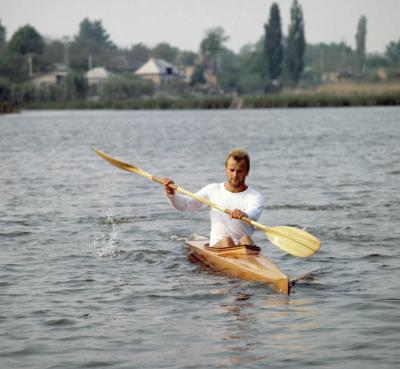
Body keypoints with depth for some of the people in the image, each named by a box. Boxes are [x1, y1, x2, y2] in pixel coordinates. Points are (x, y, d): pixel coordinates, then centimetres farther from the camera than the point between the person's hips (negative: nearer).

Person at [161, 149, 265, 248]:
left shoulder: (256, 197, 1)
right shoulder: (213, 190, 11)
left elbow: (253, 216, -22)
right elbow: (183, 204, 9)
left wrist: (245, 215, -47)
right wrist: (171, 194, -14)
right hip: (217, 246, 2)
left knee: (246, 239, -33)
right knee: (226, 240, -30)